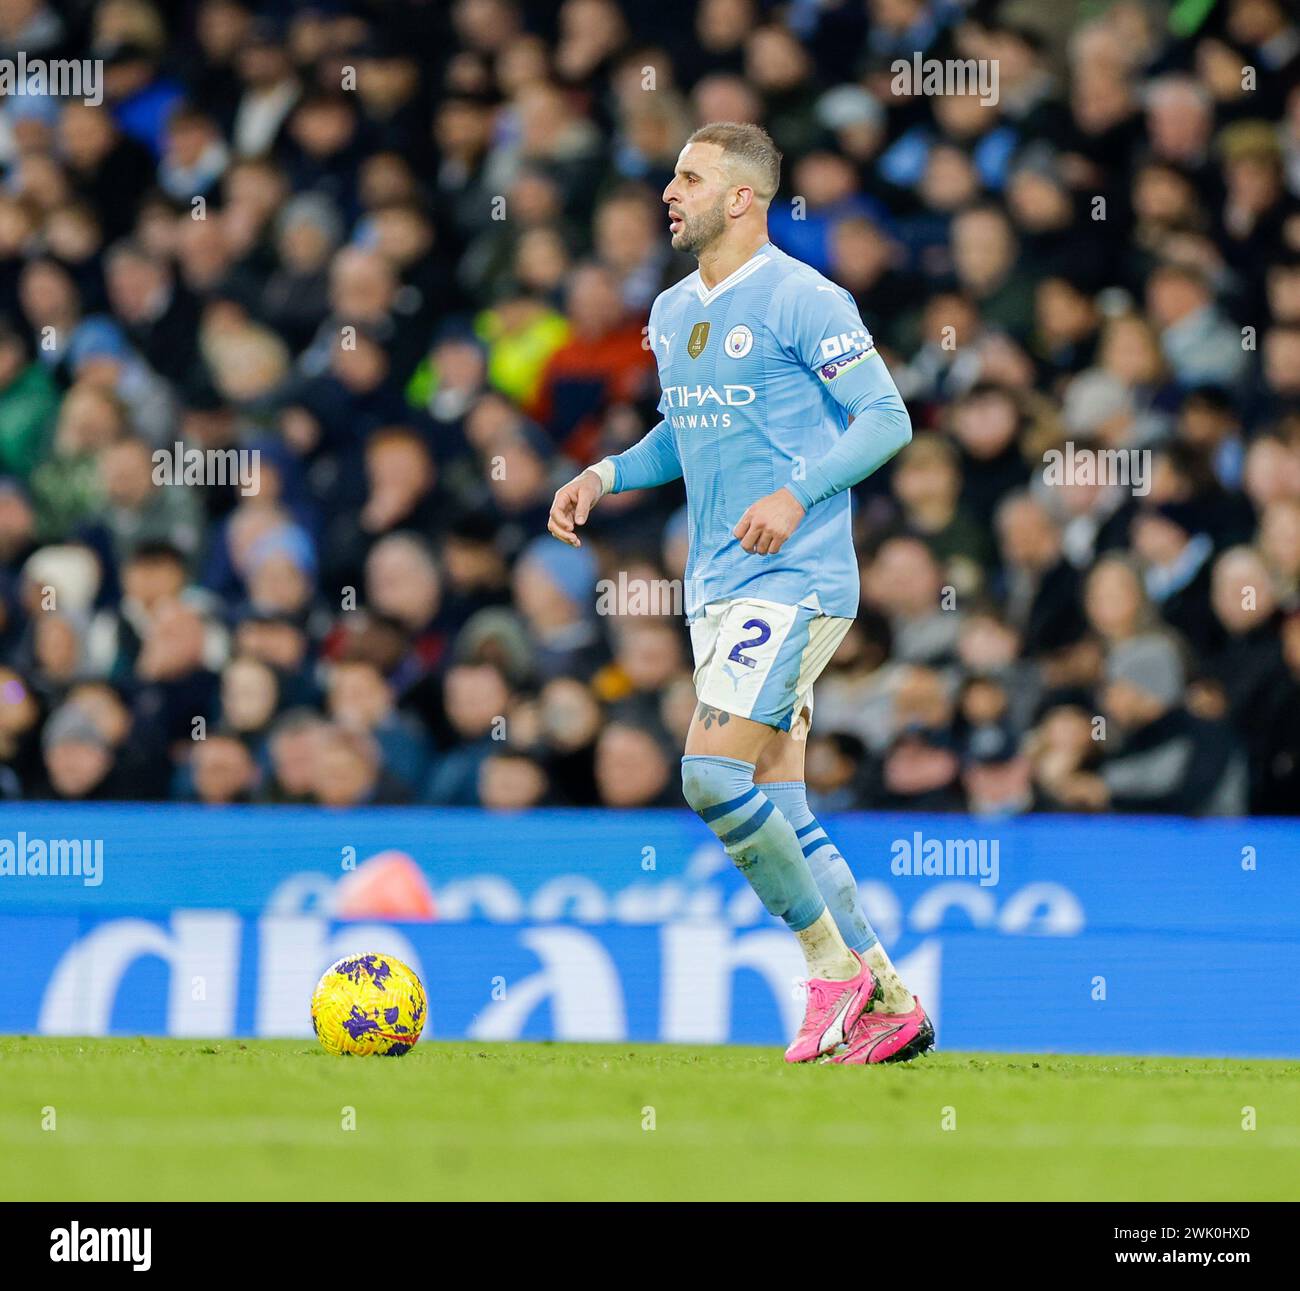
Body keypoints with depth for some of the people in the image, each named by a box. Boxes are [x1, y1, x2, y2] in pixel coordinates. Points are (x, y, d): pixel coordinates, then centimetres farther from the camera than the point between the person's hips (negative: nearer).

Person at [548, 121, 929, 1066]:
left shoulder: (803, 300, -11)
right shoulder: (672, 312, 14)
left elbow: (887, 418, -11)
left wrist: (798, 494, -22)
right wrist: (606, 476, 10)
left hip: (794, 579, -9)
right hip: (717, 588, 9)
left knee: (713, 774, -19)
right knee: (777, 810, 6)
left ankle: (836, 966, -5)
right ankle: (889, 1006, 13)